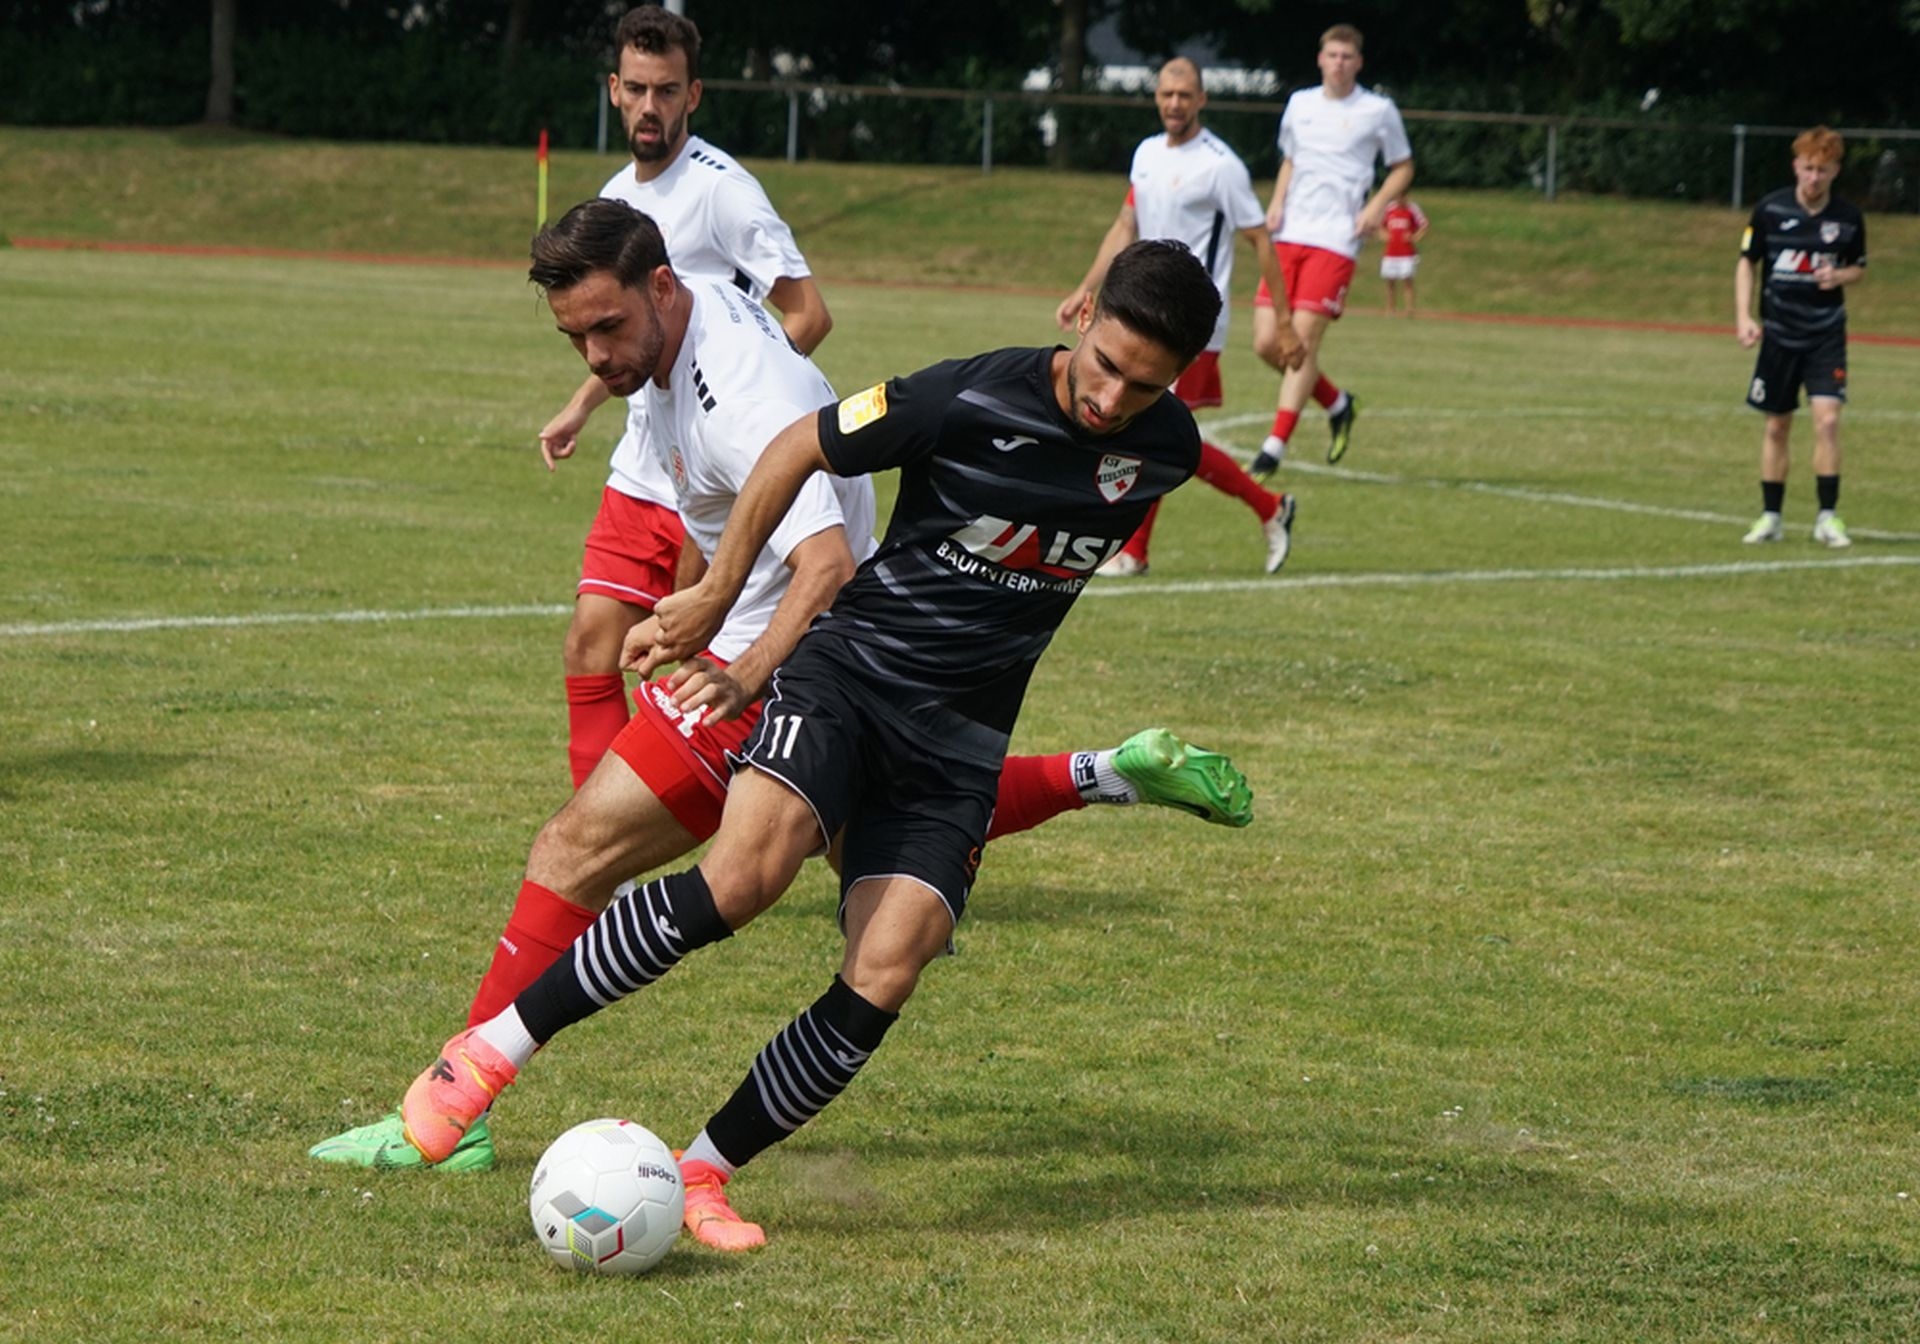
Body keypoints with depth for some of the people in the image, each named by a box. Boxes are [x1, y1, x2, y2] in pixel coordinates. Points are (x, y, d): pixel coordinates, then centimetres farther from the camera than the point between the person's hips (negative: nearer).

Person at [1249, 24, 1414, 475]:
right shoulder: (1300, 103, 13)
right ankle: (1337, 404, 23)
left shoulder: (1378, 111, 2)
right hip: (1290, 235, 5)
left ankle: (1274, 450, -10)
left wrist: (1376, 205, -7)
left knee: (1302, 339, -14)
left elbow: (1403, 168, 11)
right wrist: (1277, 202, 8)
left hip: (1336, 240, -5)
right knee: (1267, 343, -3)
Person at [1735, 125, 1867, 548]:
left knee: (1827, 418, -13)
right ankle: (1770, 517, 18)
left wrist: (1840, 276, -13)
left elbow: (1859, 267, 11)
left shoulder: (1848, 217, -4)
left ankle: (1827, 517, -7)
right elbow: (1747, 262, 3)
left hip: (1827, 333, -1)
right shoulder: (1770, 210, -6)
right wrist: (1744, 317, -6)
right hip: (1779, 333, 1)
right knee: (1777, 425, 7)